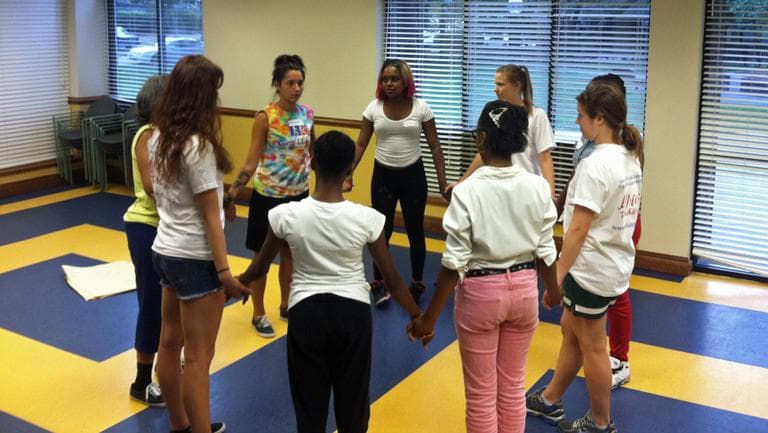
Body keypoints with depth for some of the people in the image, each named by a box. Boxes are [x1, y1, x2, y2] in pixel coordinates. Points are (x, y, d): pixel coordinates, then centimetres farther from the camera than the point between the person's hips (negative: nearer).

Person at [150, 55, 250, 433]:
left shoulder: (158, 137, 4)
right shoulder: (198, 145, -21)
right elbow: (210, 217, -19)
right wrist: (225, 272, -15)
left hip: (165, 250, 9)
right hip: (195, 258, -9)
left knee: (170, 343, 17)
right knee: (198, 357, 1)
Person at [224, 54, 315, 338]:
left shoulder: (307, 114, -1)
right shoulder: (265, 117, -16)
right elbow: (252, 161, -15)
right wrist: (231, 194, -22)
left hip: (298, 195, 5)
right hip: (268, 197, -5)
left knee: (289, 252, 17)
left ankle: (286, 306, 35)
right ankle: (258, 314, 22)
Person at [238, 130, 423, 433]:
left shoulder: (286, 215, -14)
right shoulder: (366, 218, -15)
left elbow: (259, 268, 1)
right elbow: (392, 280, -6)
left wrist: (237, 284, 23)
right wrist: (418, 317, 9)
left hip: (306, 311, 0)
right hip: (353, 311, 0)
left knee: (309, 402, 15)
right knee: (352, 399, 17)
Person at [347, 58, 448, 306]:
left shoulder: (421, 108, -8)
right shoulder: (374, 108, -4)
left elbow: (434, 147, -4)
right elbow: (361, 144, 1)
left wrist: (442, 181, -7)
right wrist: (348, 174, -8)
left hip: (413, 175, -1)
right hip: (383, 175, 1)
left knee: (415, 231, 9)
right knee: (381, 230, 3)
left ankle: (417, 283, 25)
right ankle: (378, 284, 19)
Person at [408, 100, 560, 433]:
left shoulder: (467, 191, -19)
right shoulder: (538, 187, -7)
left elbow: (454, 264, -17)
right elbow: (545, 252, 1)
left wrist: (430, 317, -7)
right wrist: (553, 290, 21)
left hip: (480, 292, -4)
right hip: (523, 289, 4)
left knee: (481, 393, 13)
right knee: (513, 387, 20)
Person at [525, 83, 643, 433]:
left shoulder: (595, 165, -24)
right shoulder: (631, 159, 5)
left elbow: (578, 229, -24)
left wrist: (556, 276, -19)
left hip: (591, 269, -9)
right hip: (615, 263, 9)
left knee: (592, 347, 8)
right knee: (570, 330, 22)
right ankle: (549, 401, 37)